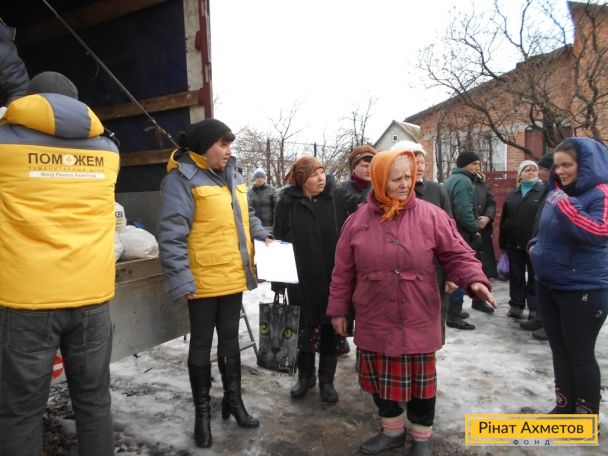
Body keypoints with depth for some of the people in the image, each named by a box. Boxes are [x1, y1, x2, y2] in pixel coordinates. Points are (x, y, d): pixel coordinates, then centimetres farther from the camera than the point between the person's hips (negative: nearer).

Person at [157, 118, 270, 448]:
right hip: (203, 282, -7)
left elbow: (246, 216, 23)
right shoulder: (182, 179, -14)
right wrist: (181, 281, -22)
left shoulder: (232, 176, 10)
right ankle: (202, 411, 28)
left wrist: (263, 237, 8)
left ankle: (233, 399, 37)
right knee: (201, 345, 10)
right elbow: (171, 237, -19)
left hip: (234, 278, 7)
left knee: (230, 340, 19)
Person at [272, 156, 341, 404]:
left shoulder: (332, 198, -3)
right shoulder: (288, 203, -4)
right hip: (300, 279, 0)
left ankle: (327, 380, 28)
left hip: (331, 279, 0)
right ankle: (305, 375, 34)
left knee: (329, 328, 11)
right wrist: (278, 280, -2)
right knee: (304, 327, 13)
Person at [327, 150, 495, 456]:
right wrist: (338, 308, 7)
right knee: (381, 378, 15)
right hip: (375, 321, 2)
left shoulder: (430, 216, -6)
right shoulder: (358, 220, -1)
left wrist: (474, 279, -22)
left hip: (417, 321, -1)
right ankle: (392, 431, 39)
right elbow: (343, 271, 4)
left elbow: (457, 255, -4)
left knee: (420, 380, 12)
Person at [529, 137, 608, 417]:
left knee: (580, 353, 5)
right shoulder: (558, 191, 9)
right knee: (559, 350, 17)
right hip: (548, 285, 7)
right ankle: (564, 406, 33)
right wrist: (536, 246, 6)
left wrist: (565, 205, -35)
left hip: (583, 289, -7)